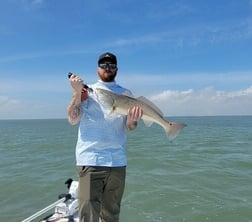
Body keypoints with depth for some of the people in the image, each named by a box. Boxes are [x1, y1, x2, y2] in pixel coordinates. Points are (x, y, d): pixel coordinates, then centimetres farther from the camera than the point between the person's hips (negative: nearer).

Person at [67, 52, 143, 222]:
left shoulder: (126, 93, 12)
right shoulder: (86, 90, 6)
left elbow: (129, 127, 7)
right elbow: (73, 120, -4)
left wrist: (133, 120, -16)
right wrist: (77, 92, -14)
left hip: (118, 161, 3)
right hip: (90, 159, -2)